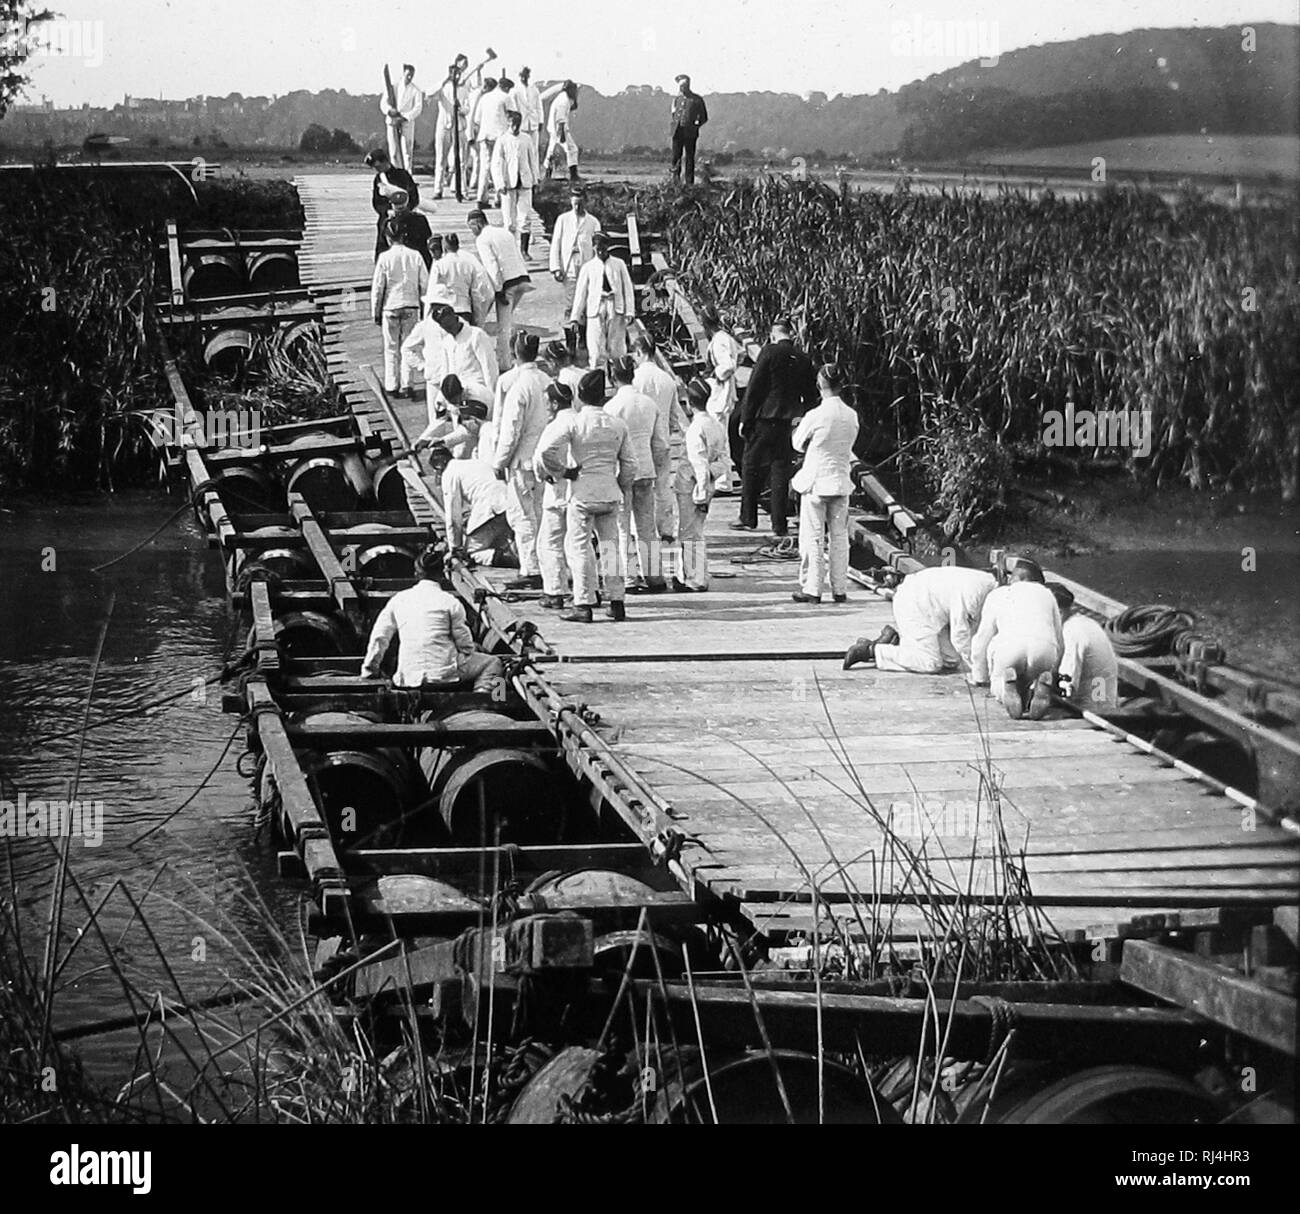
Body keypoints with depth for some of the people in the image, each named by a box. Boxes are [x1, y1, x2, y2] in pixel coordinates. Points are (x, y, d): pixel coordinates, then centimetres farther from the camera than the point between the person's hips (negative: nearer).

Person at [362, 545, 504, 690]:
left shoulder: (398, 599, 7)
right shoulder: (449, 602, -4)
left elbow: (379, 637, 9)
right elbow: (464, 643, -1)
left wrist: (369, 670, 22)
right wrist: (472, 649, 23)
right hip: (444, 674, -5)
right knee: (492, 663, 12)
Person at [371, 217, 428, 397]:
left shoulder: (385, 258, -10)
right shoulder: (415, 256, -3)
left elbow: (377, 287, -6)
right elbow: (425, 284, 1)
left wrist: (375, 312, 3)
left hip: (391, 307, -2)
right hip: (411, 306, 2)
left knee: (391, 348, 9)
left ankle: (392, 386, 12)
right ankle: (406, 384, 6)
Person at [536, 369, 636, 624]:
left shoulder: (573, 421, -8)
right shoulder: (618, 426, 6)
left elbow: (545, 450, -19)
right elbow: (629, 464, 8)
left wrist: (562, 471, -5)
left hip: (583, 493, -4)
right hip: (610, 493, 4)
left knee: (579, 546, 2)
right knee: (610, 545, 13)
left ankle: (583, 605, -1)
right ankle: (617, 601, 13)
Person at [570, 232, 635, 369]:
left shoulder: (619, 264, 10)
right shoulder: (588, 268, 10)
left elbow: (627, 287, 8)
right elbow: (580, 292, 11)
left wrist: (629, 311, -2)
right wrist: (574, 317, 5)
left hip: (616, 308, 0)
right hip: (596, 308, 0)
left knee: (616, 348, -1)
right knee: (596, 349, -7)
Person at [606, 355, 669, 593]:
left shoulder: (613, 406, -13)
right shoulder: (650, 404, 5)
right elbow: (661, 443, 9)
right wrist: (657, 470, 19)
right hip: (646, 469, 5)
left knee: (622, 527, 2)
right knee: (647, 525, 13)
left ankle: (630, 578, 1)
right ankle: (654, 576, 15)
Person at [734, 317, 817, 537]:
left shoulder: (770, 352, -9)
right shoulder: (803, 359, 5)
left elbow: (754, 387, -10)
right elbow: (811, 397, 10)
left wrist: (745, 419, -5)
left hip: (764, 419, -4)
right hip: (788, 421, 4)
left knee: (751, 469, 9)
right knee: (780, 471, 7)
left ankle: (748, 518, 13)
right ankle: (779, 525, 4)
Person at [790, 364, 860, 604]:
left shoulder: (815, 416, -16)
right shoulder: (851, 415, -2)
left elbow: (798, 444, -2)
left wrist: (798, 427, 16)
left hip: (816, 481, -4)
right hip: (841, 481, 4)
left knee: (812, 538, 2)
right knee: (839, 537, 10)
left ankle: (811, 589, 2)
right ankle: (840, 589, 12)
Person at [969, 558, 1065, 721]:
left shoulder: (996, 596, 28)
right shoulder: (1046, 594, 33)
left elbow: (982, 639, 31)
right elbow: (1060, 643, 34)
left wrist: (980, 678, 44)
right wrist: (1053, 673, 49)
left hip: (1008, 647, -1)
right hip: (1045, 647, 2)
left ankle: (1005, 685, -14)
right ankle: (1042, 684, -13)